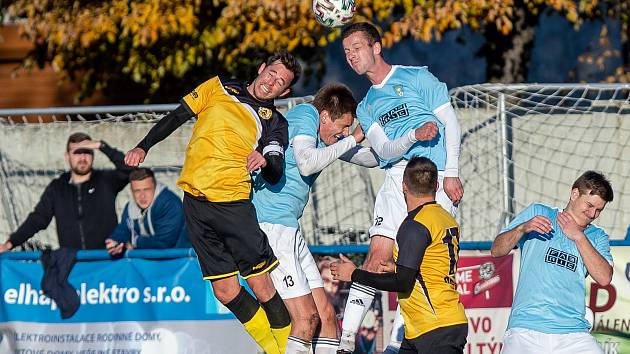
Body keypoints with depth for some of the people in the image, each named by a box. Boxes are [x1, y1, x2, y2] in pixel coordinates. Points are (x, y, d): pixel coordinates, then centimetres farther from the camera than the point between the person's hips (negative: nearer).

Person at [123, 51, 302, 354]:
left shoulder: (274, 122, 8)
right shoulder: (218, 88, 13)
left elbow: (275, 175, -4)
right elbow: (176, 117, 17)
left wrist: (266, 161, -26)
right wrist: (143, 147, 6)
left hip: (233, 204, -2)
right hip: (195, 202, 2)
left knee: (262, 288, -9)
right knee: (225, 291, 2)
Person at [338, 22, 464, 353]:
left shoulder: (417, 77, 5)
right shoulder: (366, 108, 19)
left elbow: (450, 123, 0)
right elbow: (383, 151, 4)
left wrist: (451, 174, -9)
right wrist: (414, 135, -17)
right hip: (397, 179, 4)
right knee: (377, 256, -9)